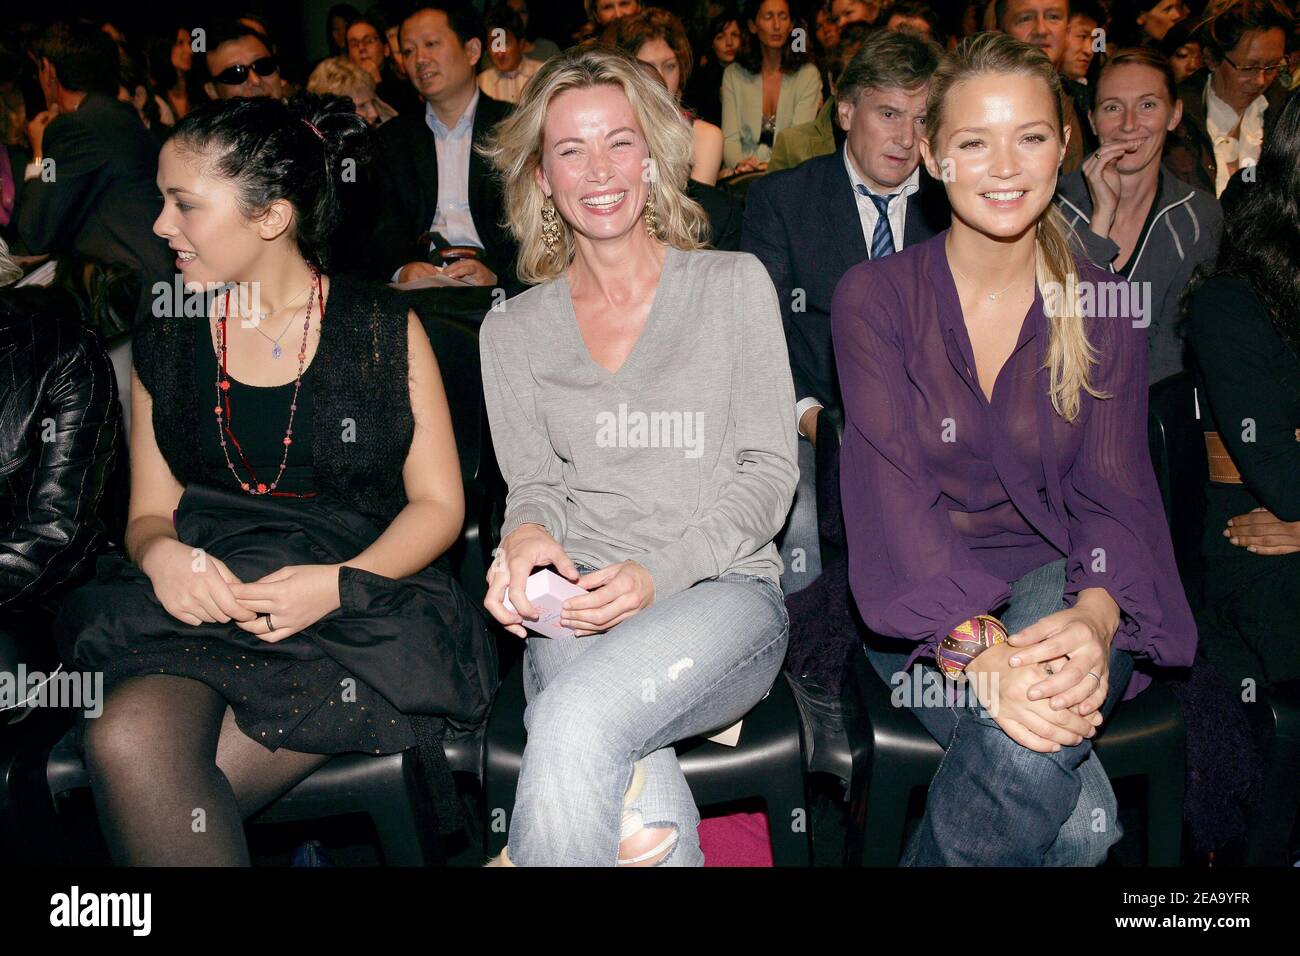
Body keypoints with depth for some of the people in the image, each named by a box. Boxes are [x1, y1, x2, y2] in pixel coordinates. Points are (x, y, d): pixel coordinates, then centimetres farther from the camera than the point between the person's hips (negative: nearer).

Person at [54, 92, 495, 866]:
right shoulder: (165, 345, 13)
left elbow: (439, 503, 3)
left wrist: (337, 583, -13)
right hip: (203, 604, 3)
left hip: (357, 619, -3)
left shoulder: (384, 329, 4)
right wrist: (162, 555, -9)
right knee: (127, 740, -30)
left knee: (148, 788, -27)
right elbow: (149, 511, 16)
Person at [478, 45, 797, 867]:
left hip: (722, 589, -1)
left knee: (578, 723, -34)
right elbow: (534, 484, 13)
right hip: (580, 603, 1)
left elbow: (770, 473, 2)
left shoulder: (734, 285, 8)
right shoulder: (513, 331, 15)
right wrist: (527, 534, -14)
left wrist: (661, 574, -14)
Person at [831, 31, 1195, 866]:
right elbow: (890, 485, -15)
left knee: (1040, 727, -34)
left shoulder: (1101, 311, 4)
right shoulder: (875, 297, -3)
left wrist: (1093, 617, -27)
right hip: (921, 607, -2)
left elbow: (1113, 491, -3)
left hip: (1058, 587, 2)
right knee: (1082, 819, -28)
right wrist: (976, 643, -32)